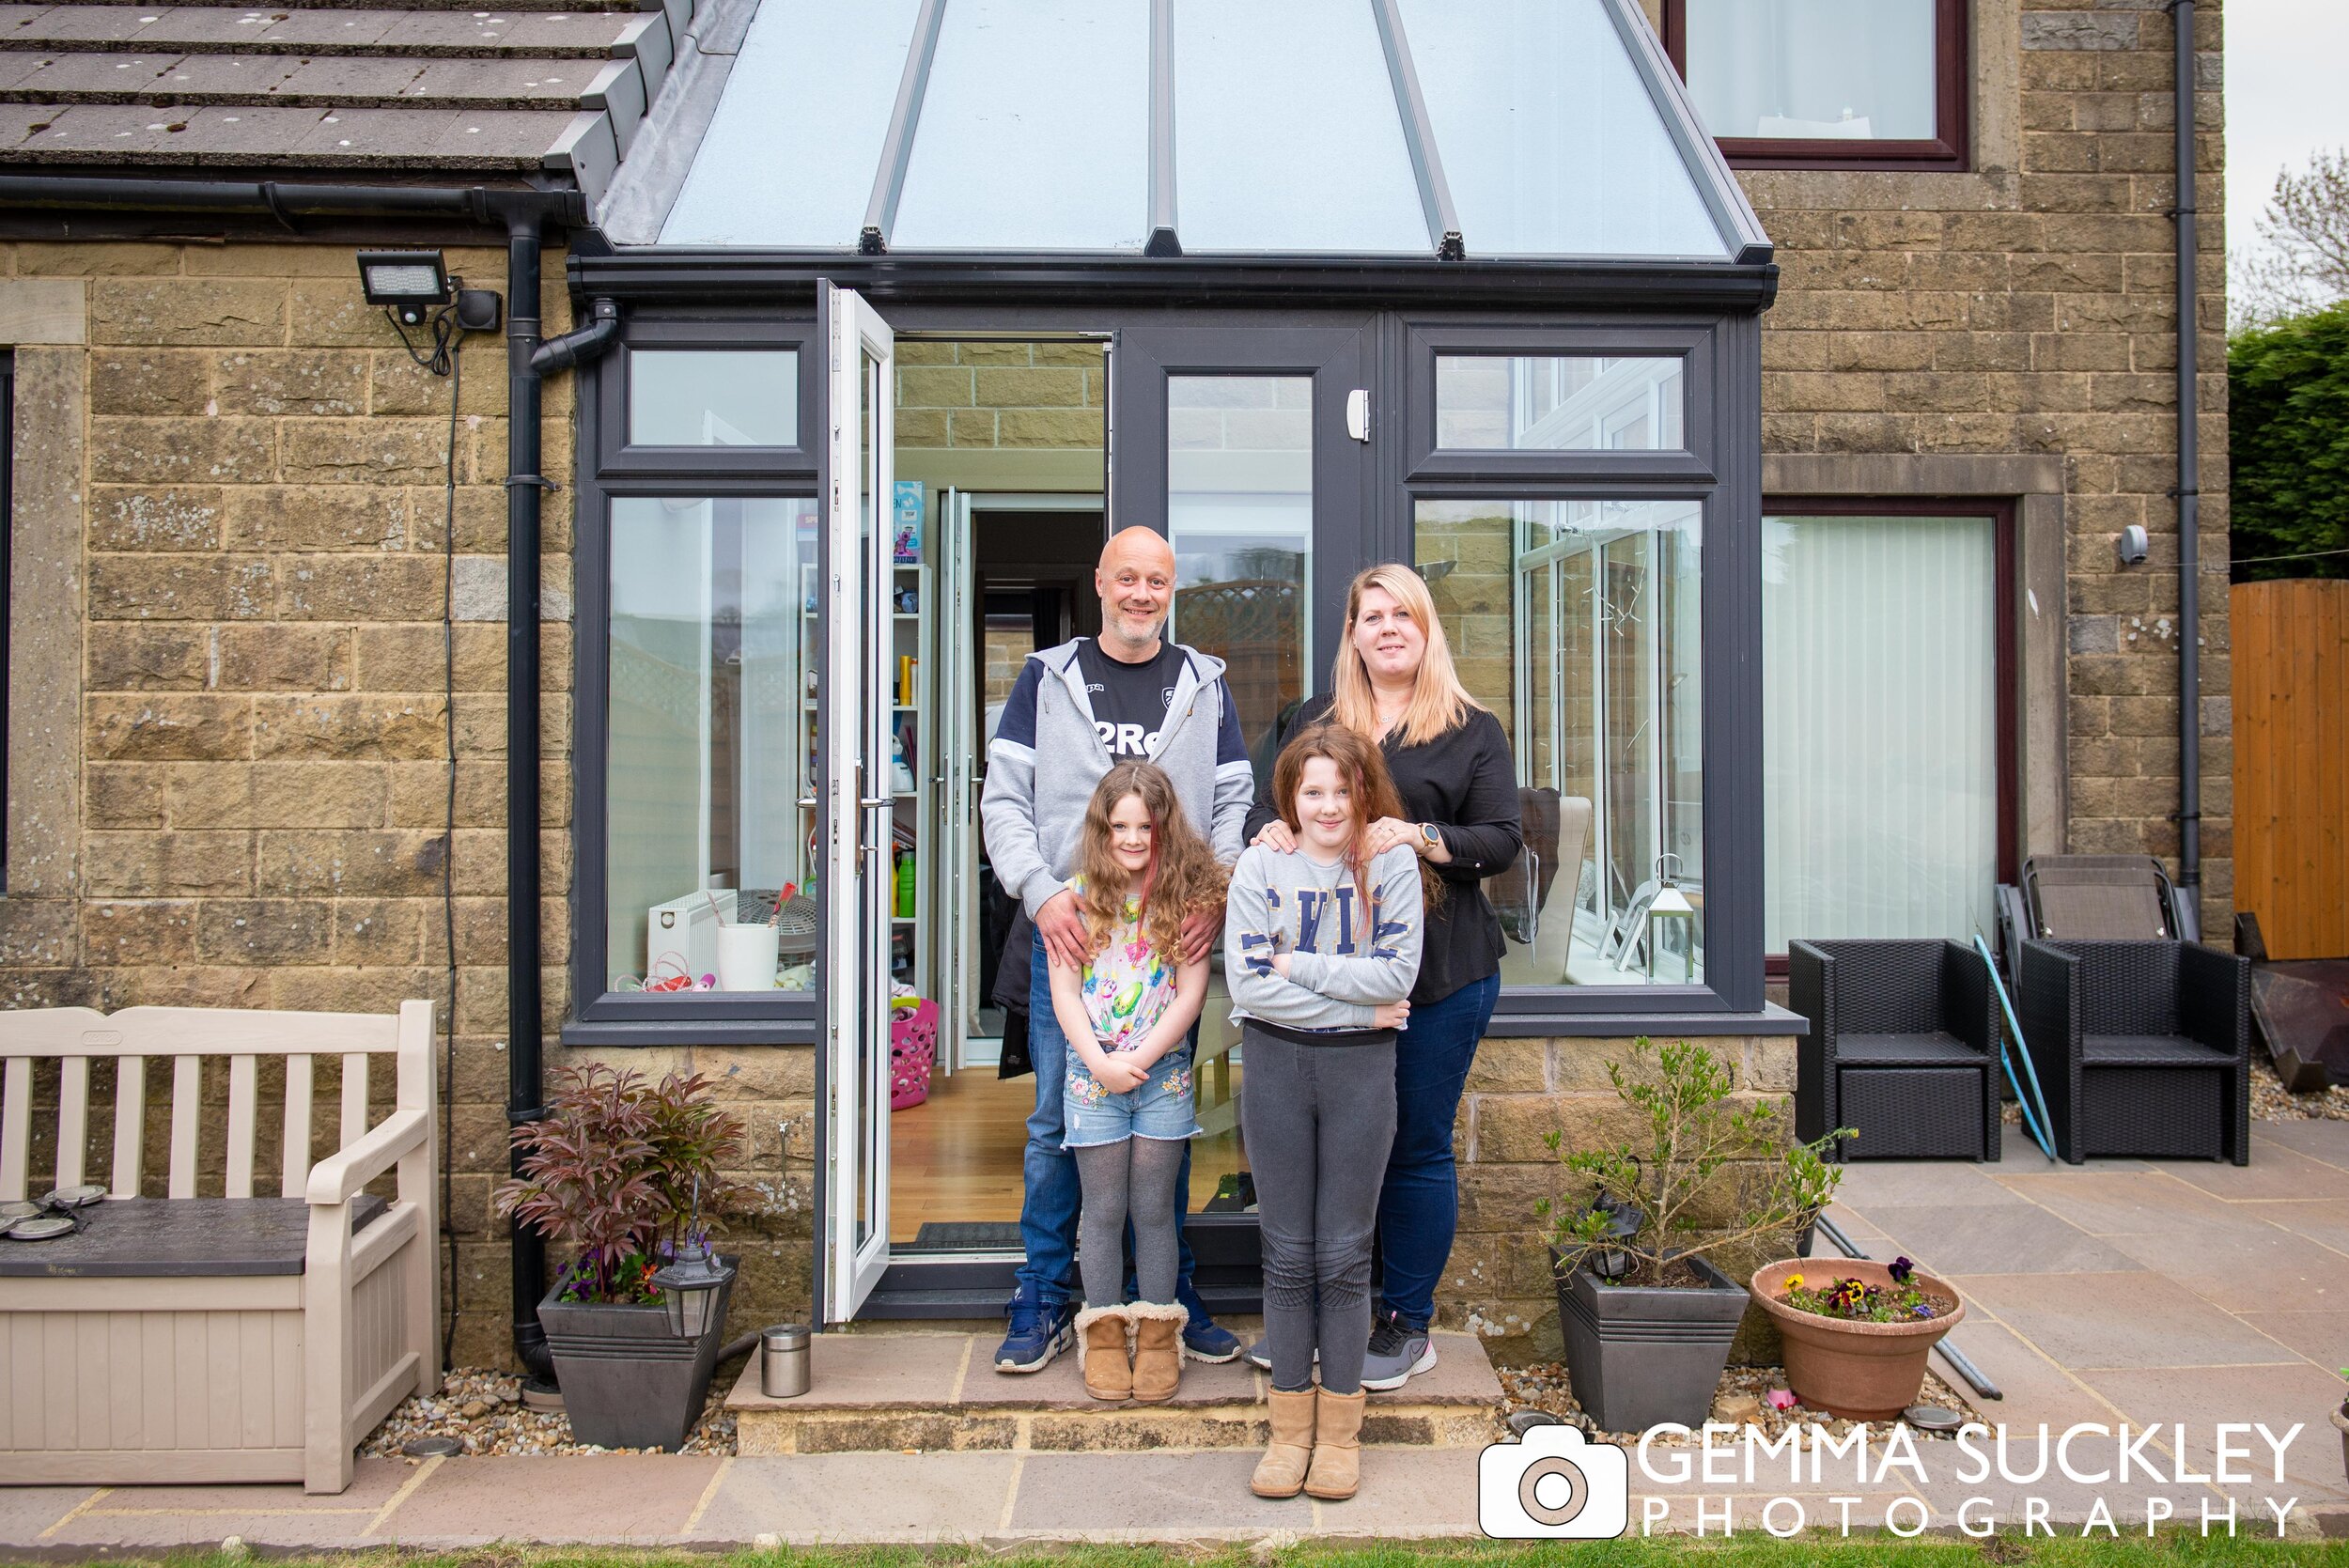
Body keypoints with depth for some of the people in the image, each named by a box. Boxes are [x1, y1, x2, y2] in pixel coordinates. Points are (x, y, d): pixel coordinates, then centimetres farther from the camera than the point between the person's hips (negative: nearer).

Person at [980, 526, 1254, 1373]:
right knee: (1056, 1118, 4)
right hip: (1067, 929, -1)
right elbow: (1004, 799, 2)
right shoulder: (1048, 678, 7)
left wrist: (1215, 893, -9)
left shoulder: (1204, 684, 11)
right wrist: (1042, 890, -13)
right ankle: (1043, 1301, 17)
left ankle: (1174, 1294, 22)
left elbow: (1234, 803, 8)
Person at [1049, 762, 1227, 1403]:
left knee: (1153, 1209, 8)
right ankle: (1104, 1333, 22)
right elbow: (1064, 993, -3)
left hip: (1164, 1073, 0)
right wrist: (1101, 1061, -12)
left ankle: (1158, 1332, 21)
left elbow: (1191, 992, -6)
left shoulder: (1188, 895, -3)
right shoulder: (1079, 895, -2)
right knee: (1103, 1209, 9)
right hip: (1093, 1073, 0)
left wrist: (1141, 1057, -13)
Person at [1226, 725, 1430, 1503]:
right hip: (1275, 1064, 1)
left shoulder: (1392, 865, -1)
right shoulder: (1261, 868, -2)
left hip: (1361, 1068, 0)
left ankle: (1340, 1430, 21)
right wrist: (1356, 1002, -12)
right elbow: (1246, 981, -11)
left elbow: (1397, 974, -11)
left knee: (1345, 1255, 7)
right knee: (1288, 1255, 8)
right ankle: (1291, 1427, 21)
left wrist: (1298, 965, -12)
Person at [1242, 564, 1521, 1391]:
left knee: (1416, 1145, 5)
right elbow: (1267, 803, 13)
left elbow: (1502, 841, -2)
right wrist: (1268, 828, -11)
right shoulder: (1313, 722, 14)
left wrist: (1423, 840, -20)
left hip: (1438, 972, -3)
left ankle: (1408, 1323, 21)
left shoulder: (1473, 731, 4)